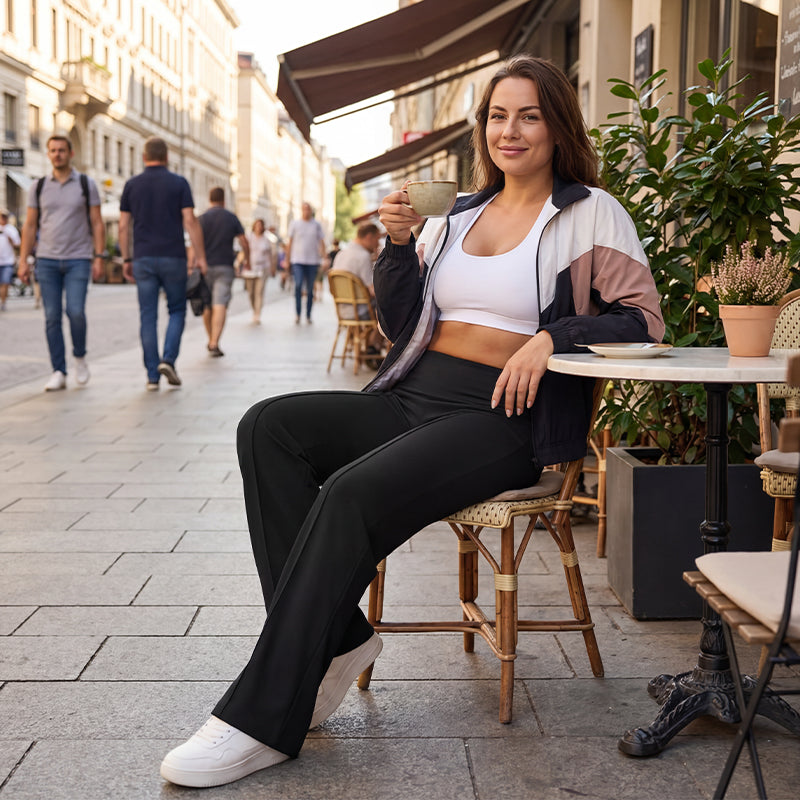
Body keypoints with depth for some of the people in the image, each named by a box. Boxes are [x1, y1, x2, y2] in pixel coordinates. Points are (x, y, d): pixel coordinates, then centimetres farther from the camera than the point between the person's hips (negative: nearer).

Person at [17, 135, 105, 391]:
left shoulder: (86, 185, 4)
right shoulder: (38, 187, 9)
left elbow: (97, 224, 3)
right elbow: (30, 225, 9)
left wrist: (99, 257, -5)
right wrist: (23, 260, 3)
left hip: (78, 260, -2)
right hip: (47, 261, 2)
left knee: (75, 312, -15)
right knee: (52, 317, -1)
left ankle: (80, 358, 10)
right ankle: (58, 372, 4)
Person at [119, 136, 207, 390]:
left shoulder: (132, 185, 5)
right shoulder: (179, 183, -1)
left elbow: (124, 225, 5)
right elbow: (190, 221, -7)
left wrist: (126, 259, 12)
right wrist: (200, 255, -3)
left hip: (143, 258, 2)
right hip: (173, 257, -2)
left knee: (148, 316, 4)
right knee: (177, 311, 13)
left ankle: (152, 376, 2)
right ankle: (168, 359, -7)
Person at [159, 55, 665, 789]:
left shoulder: (590, 213, 5)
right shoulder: (460, 213, 20)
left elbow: (643, 319, -3)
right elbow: (402, 324, 19)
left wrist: (550, 335, -17)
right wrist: (398, 245, 2)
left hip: (502, 418, -6)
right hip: (416, 397, 7)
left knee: (352, 494, -30)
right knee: (269, 427, -16)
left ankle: (263, 721, -22)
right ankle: (333, 639, -15)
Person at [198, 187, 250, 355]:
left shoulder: (202, 219, 0)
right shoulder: (232, 218, 2)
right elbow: (244, 242, 2)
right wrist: (247, 260, 19)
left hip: (206, 266, 1)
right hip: (225, 267, -1)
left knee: (207, 306, 16)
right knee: (220, 306, -8)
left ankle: (211, 340, 28)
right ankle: (214, 344, -21)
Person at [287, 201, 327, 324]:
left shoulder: (316, 225, 8)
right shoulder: (295, 224, 6)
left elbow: (321, 242, 9)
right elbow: (290, 242, 9)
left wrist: (324, 258, -1)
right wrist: (287, 259, 6)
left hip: (312, 261, 1)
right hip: (297, 260, -1)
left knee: (310, 289, 4)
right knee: (298, 285, -18)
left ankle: (308, 316, 13)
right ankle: (297, 314, -9)